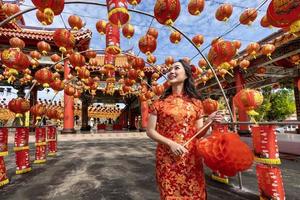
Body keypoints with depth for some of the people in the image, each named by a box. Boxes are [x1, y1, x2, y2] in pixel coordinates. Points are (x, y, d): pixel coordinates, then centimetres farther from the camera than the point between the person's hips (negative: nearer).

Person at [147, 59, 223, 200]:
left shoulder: (195, 103, 4)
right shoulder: (159, 103, -1)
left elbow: (198, 132, 6)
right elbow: (150, 131, -3)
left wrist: (209, 122, -12)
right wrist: (170, 143, -15)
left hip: (192, 158, 2)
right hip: (167, 158, -1)